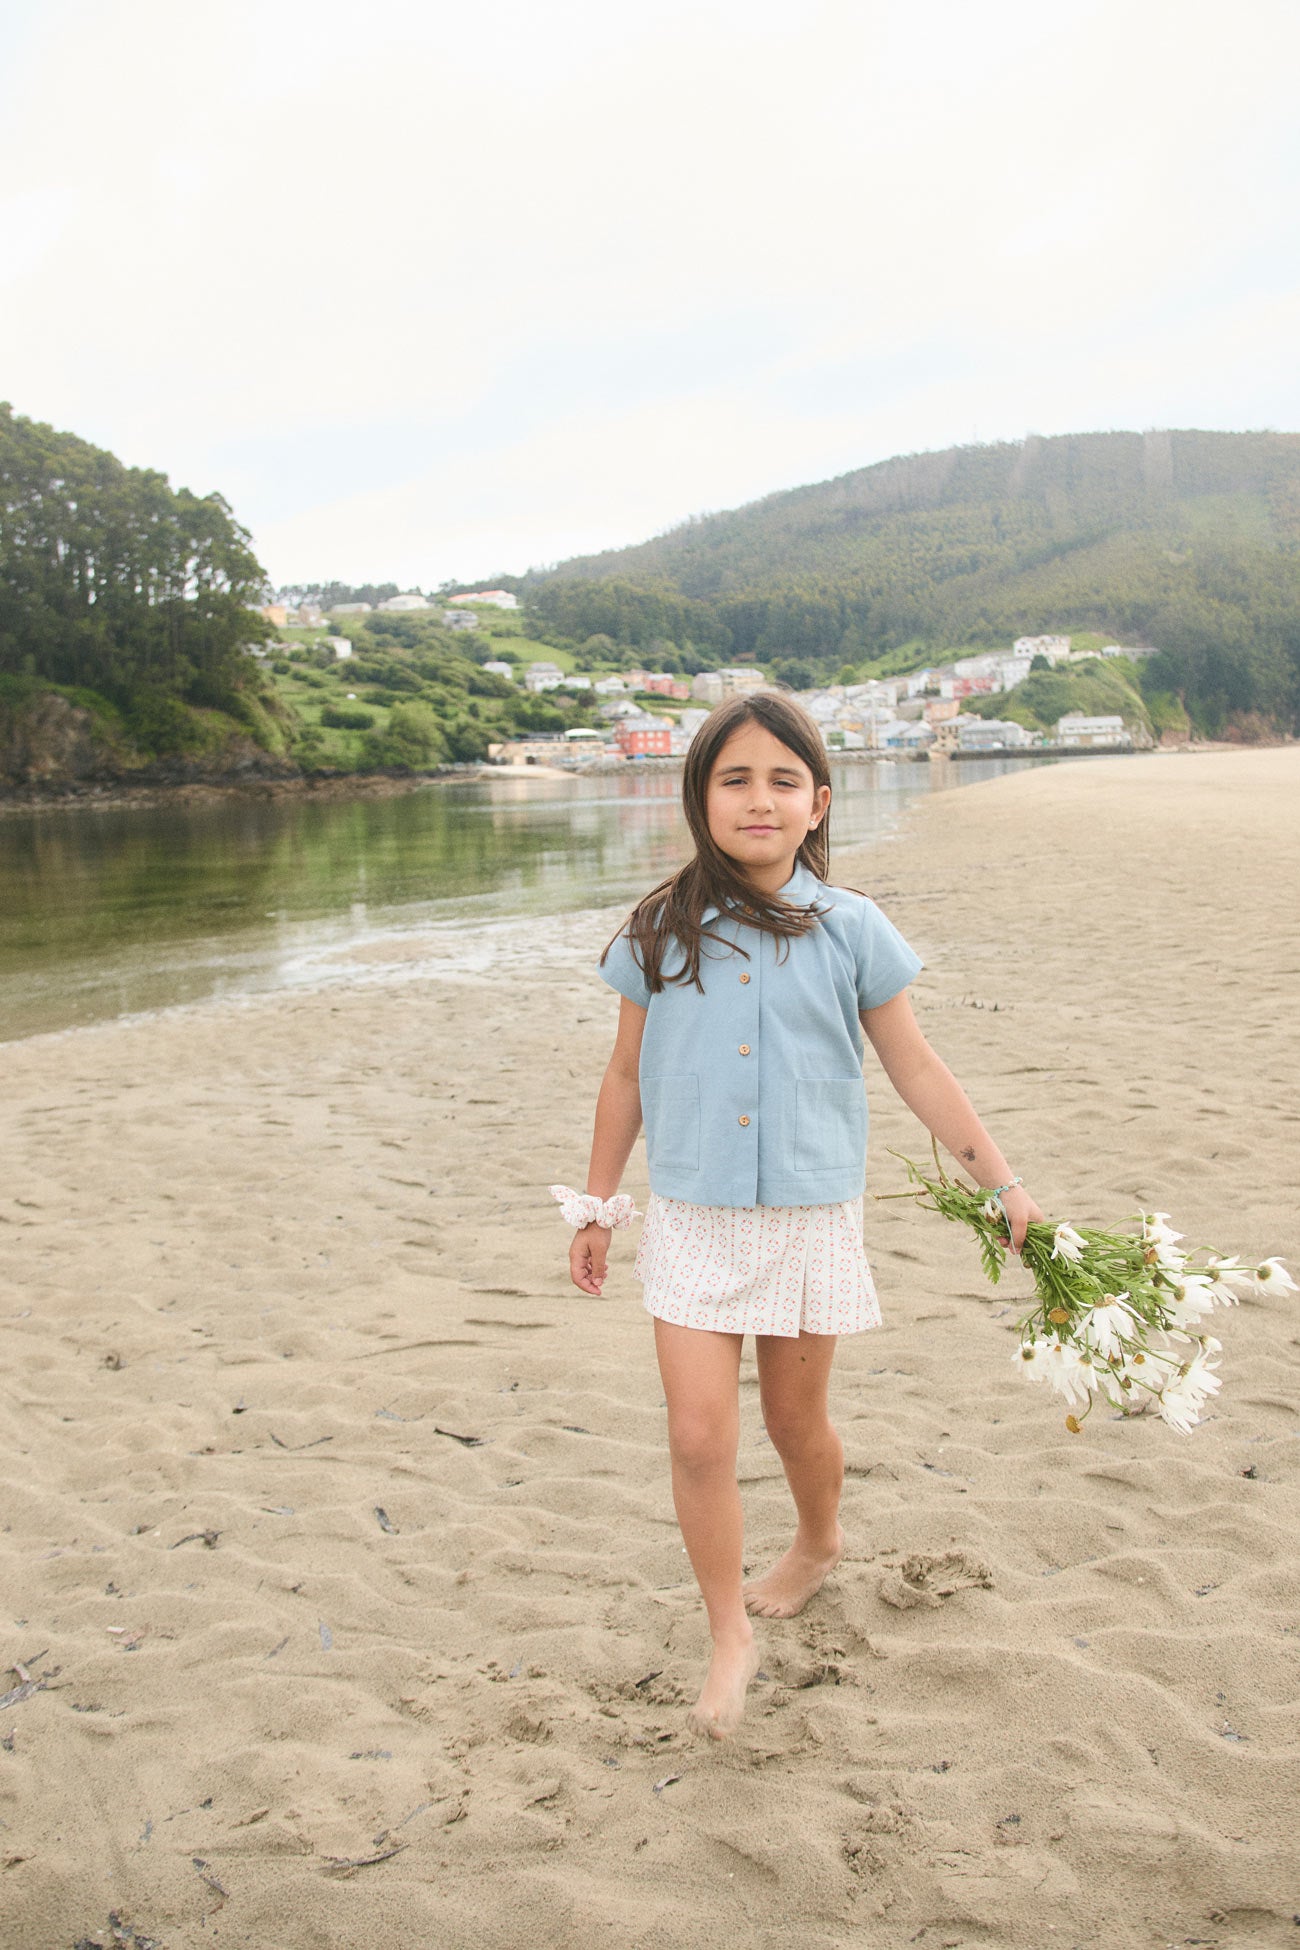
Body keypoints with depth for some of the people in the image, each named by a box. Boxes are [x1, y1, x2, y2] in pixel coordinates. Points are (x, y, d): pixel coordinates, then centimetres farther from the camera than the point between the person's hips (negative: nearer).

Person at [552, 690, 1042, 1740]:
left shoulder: (850, 930, -4)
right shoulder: (661, 930, -2)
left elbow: (918, 1070, 2)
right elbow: (627, 1075, 7)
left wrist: (1005, 1184, 0)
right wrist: (597, 1206, 12)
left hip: (809, 1214, 0)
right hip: (693, 1219, 1)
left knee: (796, 1419, 15)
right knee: (700, 1437, -5)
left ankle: (820, 1539, 47)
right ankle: (730, 1637, 15)